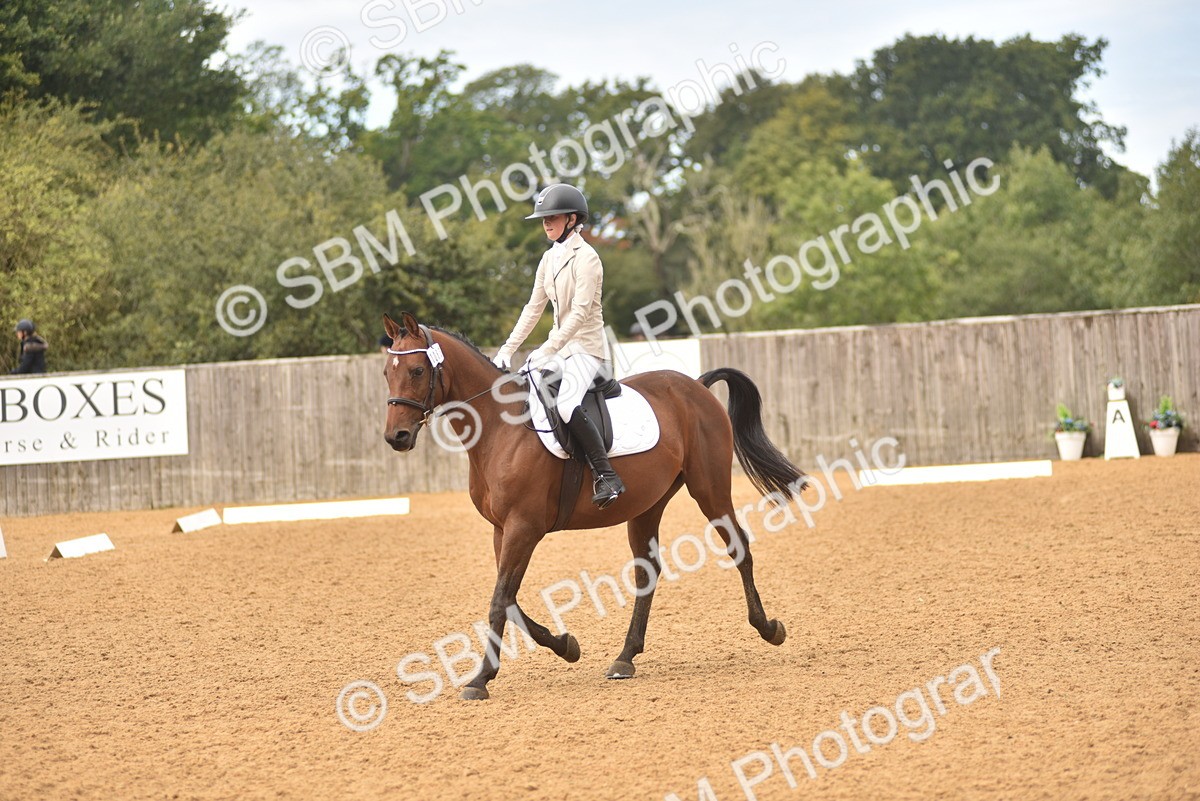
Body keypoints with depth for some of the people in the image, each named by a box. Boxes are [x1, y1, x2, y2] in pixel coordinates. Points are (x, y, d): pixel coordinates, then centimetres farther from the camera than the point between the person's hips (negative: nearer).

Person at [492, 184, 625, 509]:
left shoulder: (585, 257, -13)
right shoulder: (550, 259, 12)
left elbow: (580, 312, -21)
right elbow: (534, 309, 13)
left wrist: (548, 350, -26)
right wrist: (508, 350, 5)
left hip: (586, 347, -9)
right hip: (559, 345, 9)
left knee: (566, 404, -32)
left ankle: (606, 475, -28)